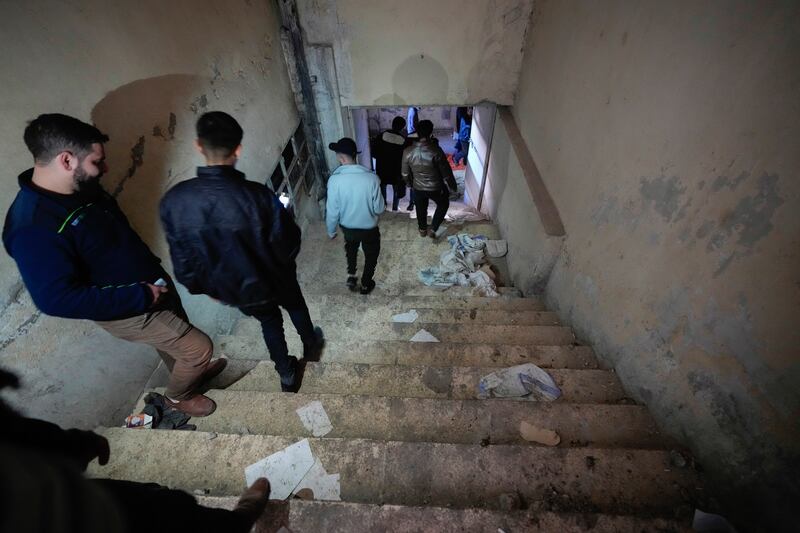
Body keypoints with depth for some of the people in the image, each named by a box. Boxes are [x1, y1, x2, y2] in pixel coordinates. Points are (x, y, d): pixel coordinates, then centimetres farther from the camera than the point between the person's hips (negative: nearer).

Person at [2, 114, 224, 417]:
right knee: (198, 347, 0)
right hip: (127, 311, -8)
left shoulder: (83, 189, -3)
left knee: (177, 338, 26)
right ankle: (179, 395, 30)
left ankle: (193, 372, 54)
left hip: (151, 287, 8)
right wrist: (141, 296, -25)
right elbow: (57, 300, -27)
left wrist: (154, 269, 7)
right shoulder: (33, 227, -28)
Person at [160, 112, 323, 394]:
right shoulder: (258, 196, -30)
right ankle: (310, 345, 56)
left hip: (231, 289, 3)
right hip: (272, 280, -3)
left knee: (269, 321, 27)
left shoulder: (173, 200, -17)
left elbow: (182, 259, -5)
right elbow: (288, 246, -19)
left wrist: (204, 286, 11)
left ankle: (287, 375, 44)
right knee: (296, 306, 29)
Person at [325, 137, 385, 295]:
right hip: (369, 228, -1)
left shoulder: (334, 180, -22)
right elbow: (379, 208, -14)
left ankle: (351, 275, 35)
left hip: (347, 227, 2)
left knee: (351, 248, 36)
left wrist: (331, 231, 4)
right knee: (371, 255, 25)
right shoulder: (371, 178, -23)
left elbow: (332, 211, -14)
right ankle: (365, 284, 42)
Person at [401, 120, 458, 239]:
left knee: (421, 208, 29)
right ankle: (432, 229, 27)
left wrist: (409, 183, 17)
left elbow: (405, 173, -4)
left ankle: (422, 229, 50)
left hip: (418, 187, 3)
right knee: (443, 204, 27)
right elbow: (446, 172, -16)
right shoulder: (436, 151, -26)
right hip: (435, 188, -3)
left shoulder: (408, 152, -17)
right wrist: (453, 186, 1)